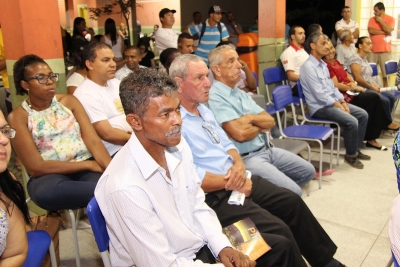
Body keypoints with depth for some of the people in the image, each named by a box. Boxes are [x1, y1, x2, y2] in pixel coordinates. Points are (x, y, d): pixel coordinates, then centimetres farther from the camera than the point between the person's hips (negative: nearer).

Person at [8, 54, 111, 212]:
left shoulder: (69, 101, 8)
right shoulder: (18, 117, -1)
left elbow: (93, 140, -3)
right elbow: (36, 167, -9)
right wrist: (88, 164, -14)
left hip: (86, 167, 1)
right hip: (51, 174, 0)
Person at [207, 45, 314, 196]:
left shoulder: (240, 93, 12)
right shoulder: (215, 97, -17)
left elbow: (270, 121, 8)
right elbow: (240, 134, -26)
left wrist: (251, 118, -13)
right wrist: (260, 126, -5)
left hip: (267, 149, 9)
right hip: (246, 159, -9)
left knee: (308, 171, 16)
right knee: (293, 192, -17)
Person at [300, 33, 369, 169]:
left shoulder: (322, 64, 12)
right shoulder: (308, 66, -17)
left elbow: (332, 86, 16)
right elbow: (320, 94, -21)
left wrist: (342, 102, 2)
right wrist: (339, 106, -15)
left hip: (333, 102, 10)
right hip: (320, 107, -10)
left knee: (363, 115, 5)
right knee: (351, 122, -23)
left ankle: (356, 149, 17)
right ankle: (350, 155, -1)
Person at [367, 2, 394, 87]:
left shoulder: (390, 19, 4)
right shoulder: (372, 19, 9)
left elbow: (389, 30, -12)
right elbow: (370, 30, -7)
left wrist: (380, 20, -6)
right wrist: (384, 32, -10)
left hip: (385, 50, -1)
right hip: (373, 50, 2)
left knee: (386, 72, 0)